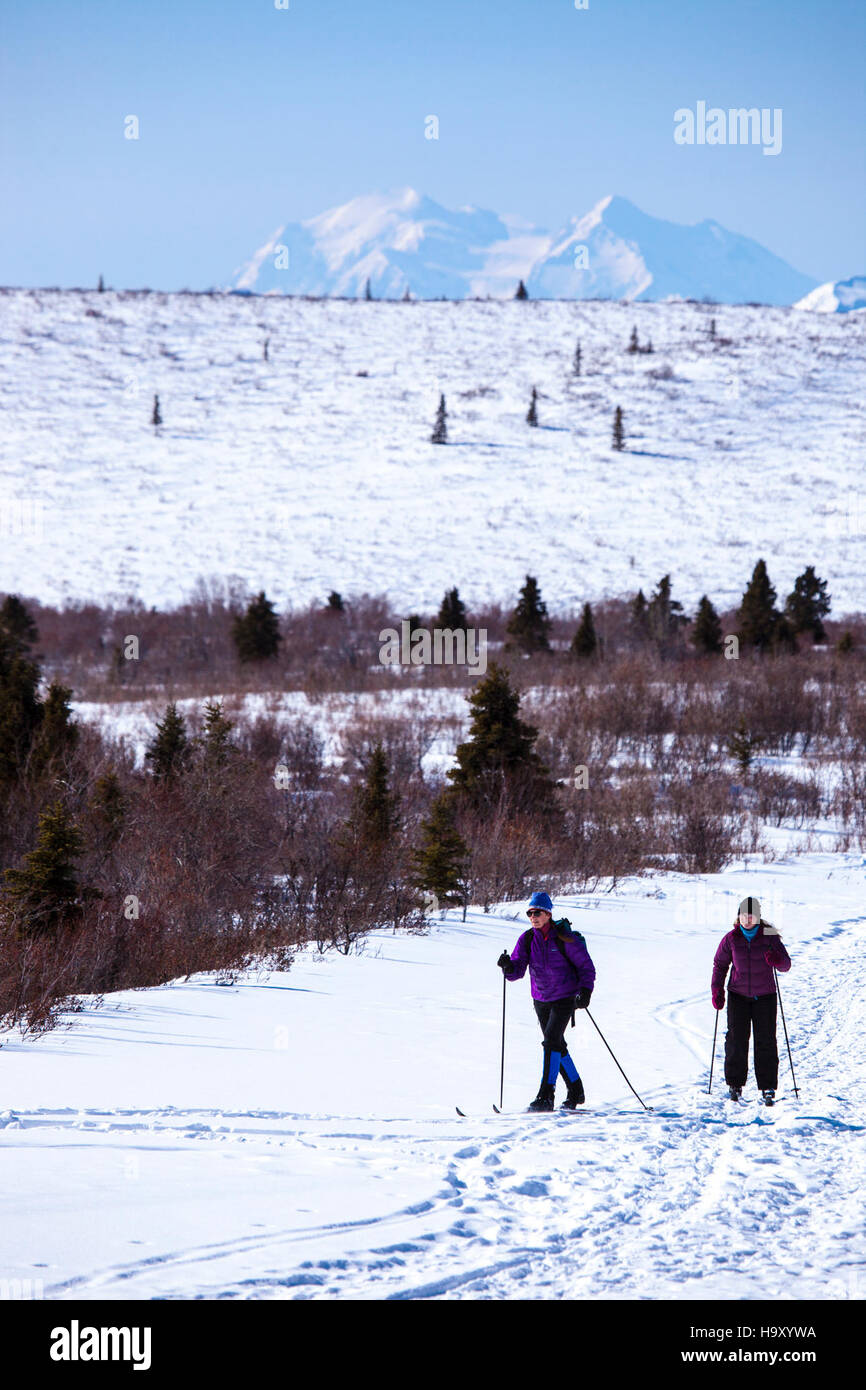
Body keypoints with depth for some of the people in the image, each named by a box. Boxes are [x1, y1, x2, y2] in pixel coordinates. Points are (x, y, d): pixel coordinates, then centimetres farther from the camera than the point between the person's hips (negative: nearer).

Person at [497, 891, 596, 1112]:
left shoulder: (564, 938, -15)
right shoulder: (527, 939, -2)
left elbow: (586, 966, -8)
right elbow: (518, 970, -6)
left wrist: (585, 991, -21)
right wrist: (508, 967, -29)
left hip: (565, 998, -6)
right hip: (541, 999, 6)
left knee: (551, 1041, -19)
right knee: (557, 1046, 14)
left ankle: (545, 1096, -21)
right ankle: (576, 1092, 31)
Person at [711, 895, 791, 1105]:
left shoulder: (769, 937, -6)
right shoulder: (731, 939, -2)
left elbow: (786, 965, -7)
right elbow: (720, 964, 9)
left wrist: (778, 960, -30)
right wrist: (717, 990, -1)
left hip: (765, 996, -1)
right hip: (738, 995, 1)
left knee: (765, 1041, -4)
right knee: (736, 1039, -5)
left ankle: (768, 1088, 1)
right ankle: (735, 1084, 9)